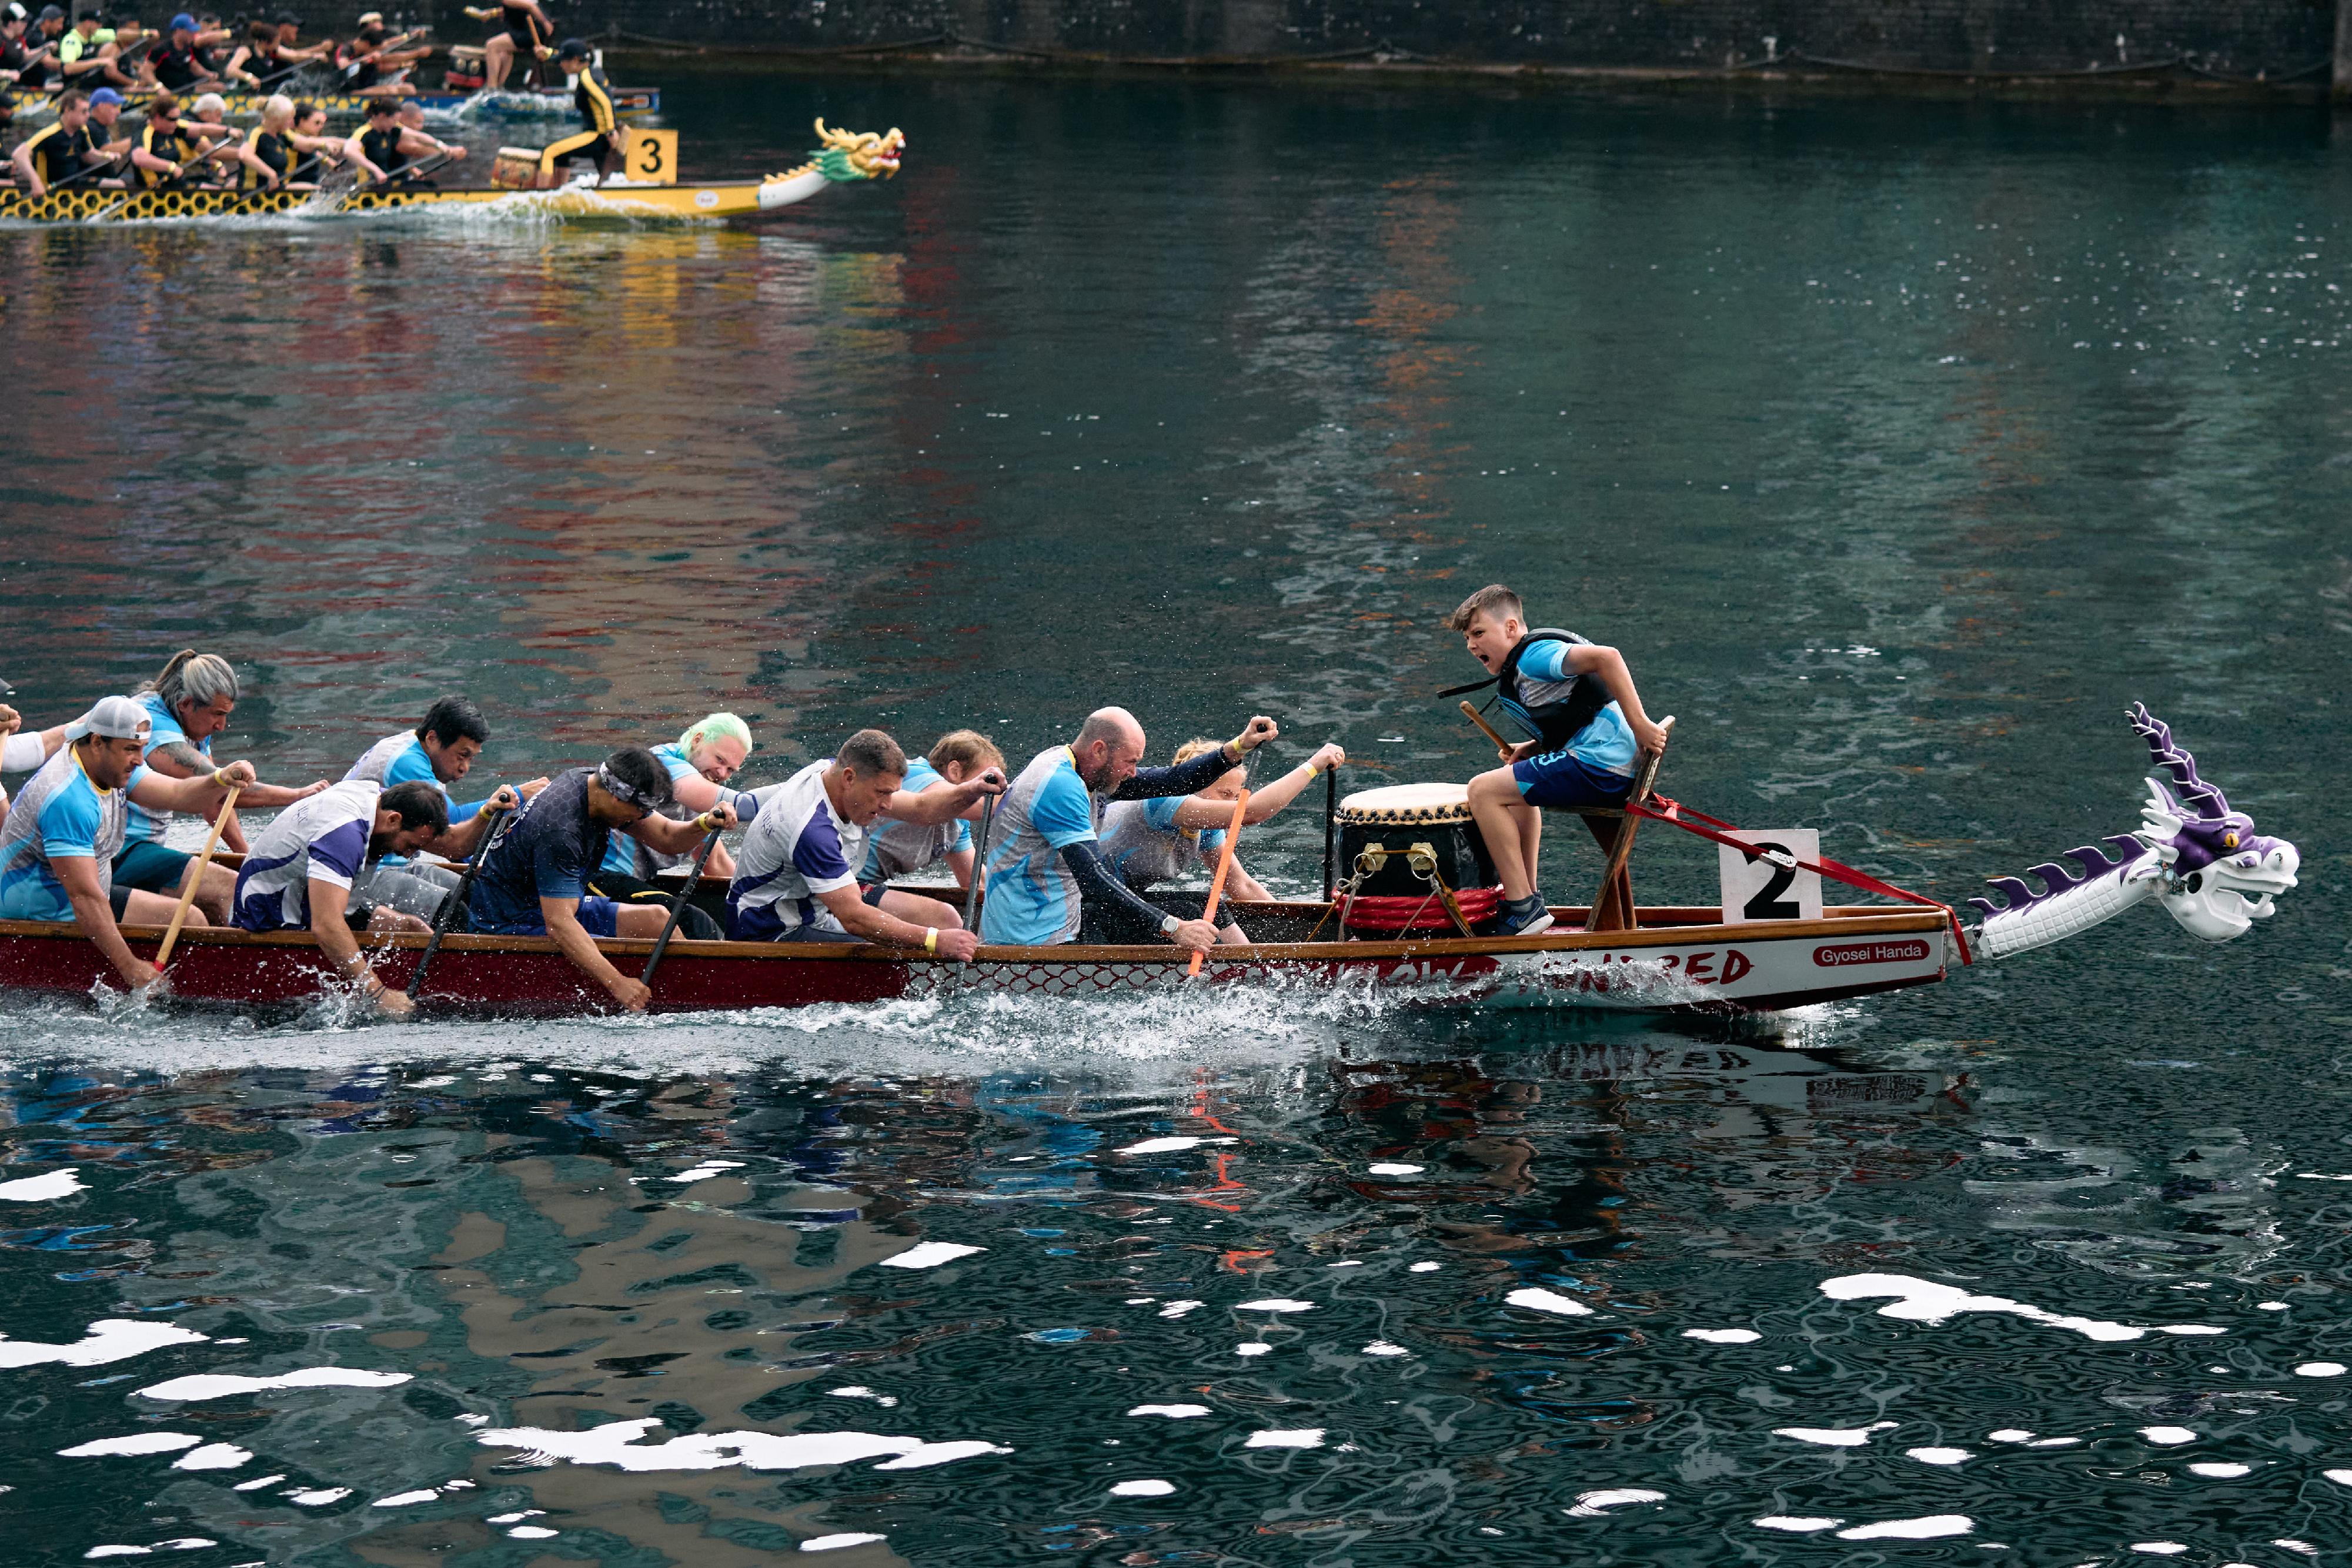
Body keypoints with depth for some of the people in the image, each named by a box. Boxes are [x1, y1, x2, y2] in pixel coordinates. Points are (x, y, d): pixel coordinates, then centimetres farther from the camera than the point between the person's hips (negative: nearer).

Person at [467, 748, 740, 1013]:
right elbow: (558, 923, -36)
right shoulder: (561, 826, -31)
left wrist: (705, 823, -18)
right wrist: (617, 984, -40)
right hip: (512, 924, -10)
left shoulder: (594, 782, -3)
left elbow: (667, 839, 5)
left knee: (655, 918, 3)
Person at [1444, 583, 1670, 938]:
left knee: (1483, 791, -12)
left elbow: (1606, 657, -24)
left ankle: (1523, 907, -11)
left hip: (1602, 764, -11)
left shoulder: (1533, 655, -10)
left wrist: (1640, 725, -25)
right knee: (1519, 786, 35)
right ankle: (1529, 894, 33)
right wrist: (1534, 749, 16)